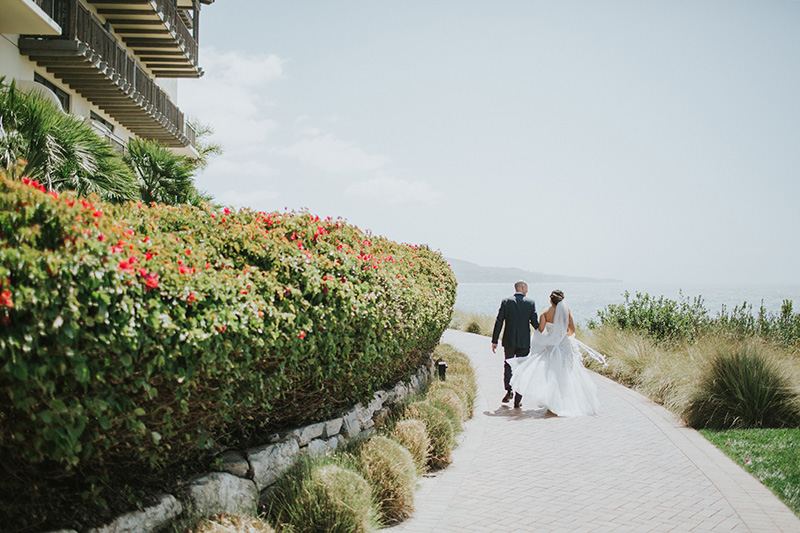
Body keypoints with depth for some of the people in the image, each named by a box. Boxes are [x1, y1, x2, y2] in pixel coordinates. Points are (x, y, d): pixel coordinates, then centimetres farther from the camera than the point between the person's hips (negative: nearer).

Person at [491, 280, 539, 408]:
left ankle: (508, 390, 5)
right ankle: (518, 400, 5)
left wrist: (494, 341, 1)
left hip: (509, 340, 0)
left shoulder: (505, 302, -2)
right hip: (524, 341, 0)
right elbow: (535, 323, -2)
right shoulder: (531, 303, -2)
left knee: (508, 364, 20)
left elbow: (498, 322, -4)